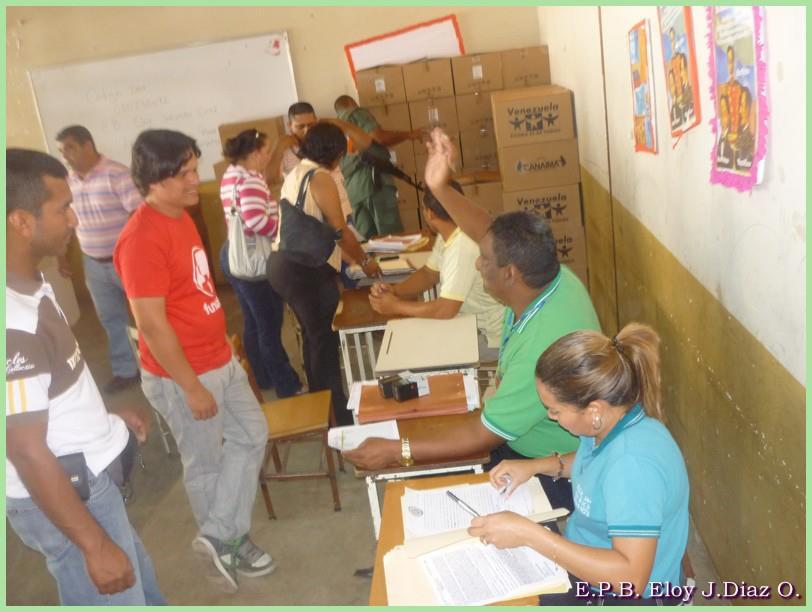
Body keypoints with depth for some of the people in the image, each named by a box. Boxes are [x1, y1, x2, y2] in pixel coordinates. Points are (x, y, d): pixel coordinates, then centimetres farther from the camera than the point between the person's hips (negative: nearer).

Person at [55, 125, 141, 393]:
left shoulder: (118, 174, -17)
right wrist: (62, 255, 18)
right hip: (94, 264, 6)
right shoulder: (69, 181, 4)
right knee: (111, 319, 15)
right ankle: (125, 370, 29)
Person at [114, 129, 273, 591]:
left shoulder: (180, 217, 5)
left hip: (221, 360, 9)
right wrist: (192, 388, -20)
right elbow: (152, 326, -25)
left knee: (252, 436, 16)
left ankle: (220, 536, 27)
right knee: (206, 463, 10)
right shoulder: (143, 239, -25)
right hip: (182, 376, -9)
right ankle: (227, 541, 32)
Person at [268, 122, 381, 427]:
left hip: (282, 263, 10)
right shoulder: (319, 177, -11)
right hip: (305, 268, -10)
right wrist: (364, 260, 3)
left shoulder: (296, 173, 17)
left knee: (313, 334, 20)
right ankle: (339, 413, 7)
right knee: (325, 339, -2)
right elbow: (340, 230, -12)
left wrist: (349, 254, 29)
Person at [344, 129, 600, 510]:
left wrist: (396, 451, -24)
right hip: (525, 440, 8)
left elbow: (483, 436, -30)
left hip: (555, 471, -8)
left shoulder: (543, 349, -38)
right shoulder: (551, 276, -15)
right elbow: (488, 233, -3)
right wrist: (440, 188, -18)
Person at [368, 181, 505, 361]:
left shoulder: (463, 247, -30)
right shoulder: (447, 234, 0)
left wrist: (396, 306, -18)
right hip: (470, 322, 9)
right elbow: (429, 273, 12)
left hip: (489, 337, -8)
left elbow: (446, 310, -31)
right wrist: (394, 290, -6)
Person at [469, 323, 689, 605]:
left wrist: (529, 534, -35)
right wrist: (534, 466, -1)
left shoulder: (634, 463, -35)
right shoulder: (611, 420, -10)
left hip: (624, 597, -7)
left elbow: (631, 578, -35)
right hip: (585, 562, 7)